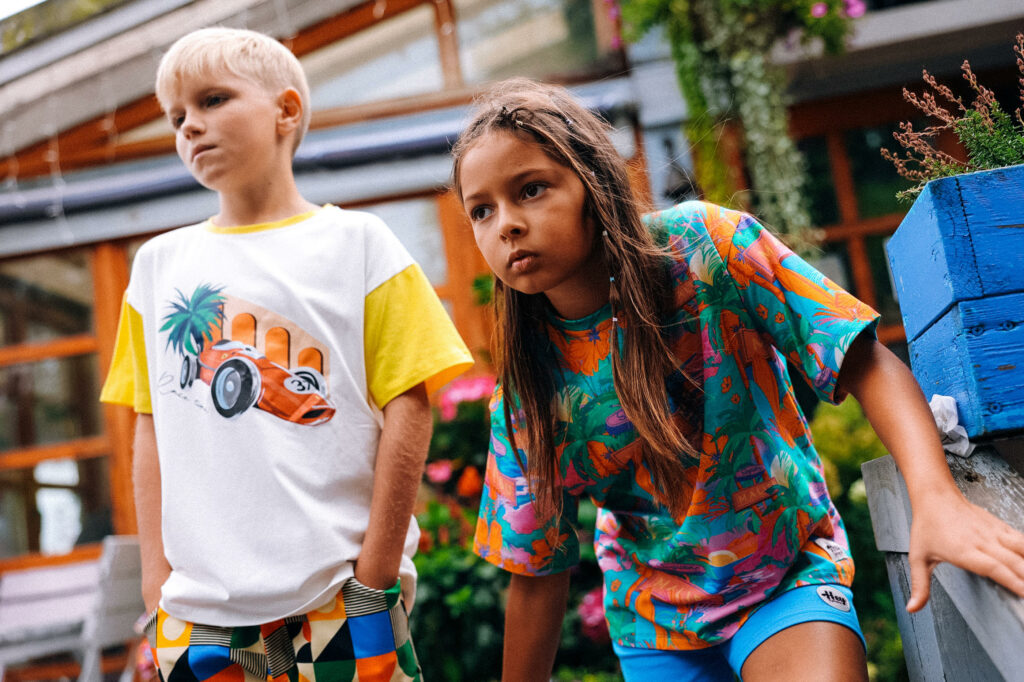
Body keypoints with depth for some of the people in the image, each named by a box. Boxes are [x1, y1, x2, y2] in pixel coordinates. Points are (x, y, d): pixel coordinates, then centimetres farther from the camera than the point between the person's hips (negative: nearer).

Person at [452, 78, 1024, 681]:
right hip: (652, 610, 3)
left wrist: (938, 501, -36)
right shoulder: (528, 386, -12)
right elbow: (537, 570, -3)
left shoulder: (704, 246, -19)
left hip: (788, 569, -2)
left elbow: (866, 362, -21)